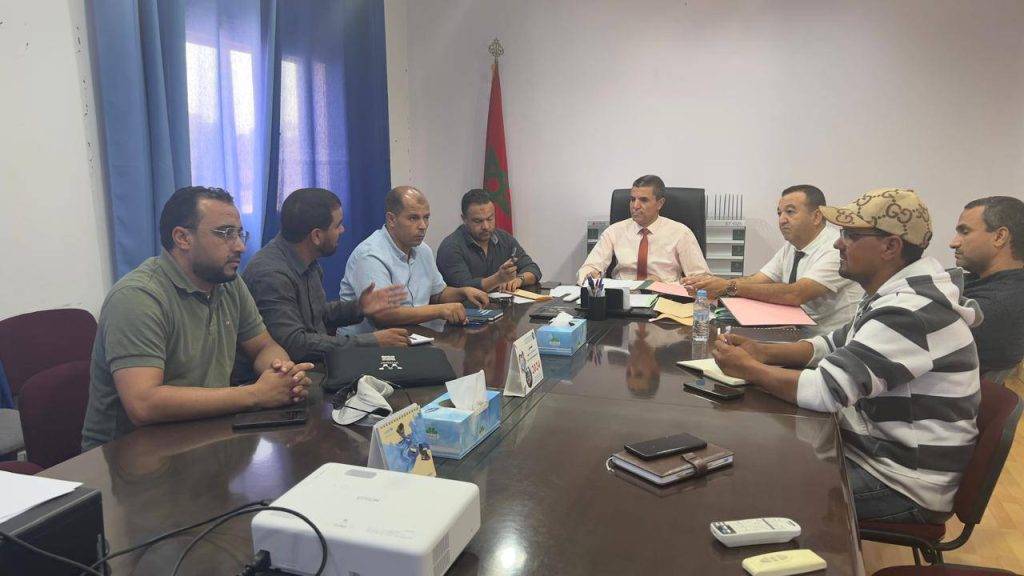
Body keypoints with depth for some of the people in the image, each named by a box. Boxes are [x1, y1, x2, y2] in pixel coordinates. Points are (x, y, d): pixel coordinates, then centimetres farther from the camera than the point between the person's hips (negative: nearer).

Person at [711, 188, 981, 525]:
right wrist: (763, 352, -2)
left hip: (904, 487, -9)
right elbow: (834, 346, 15)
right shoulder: (898, 296, 6)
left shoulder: (911, 313, -27)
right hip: (873, 450, 9)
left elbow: (824, 390, -31)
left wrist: (748, 369, -15)